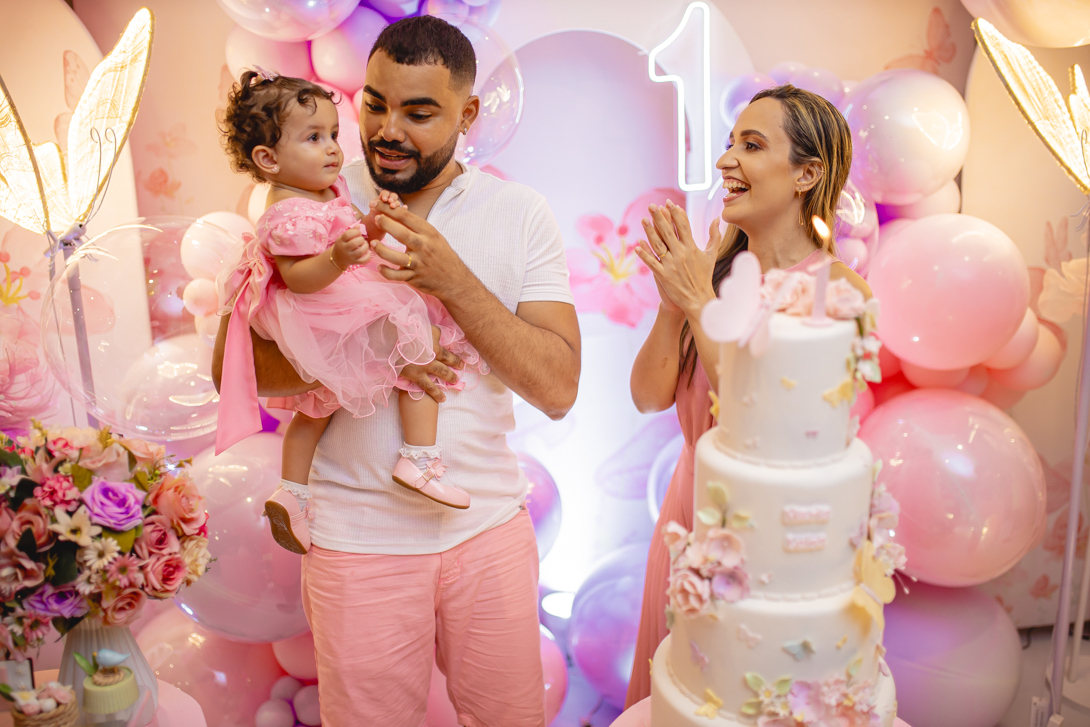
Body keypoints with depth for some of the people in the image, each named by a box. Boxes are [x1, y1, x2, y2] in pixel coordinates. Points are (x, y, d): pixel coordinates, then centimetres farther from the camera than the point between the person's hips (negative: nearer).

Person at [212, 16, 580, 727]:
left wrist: (453, 280, -23)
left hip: (490, 523, 1)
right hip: (358, 536, -1)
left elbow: (558, 388, -11)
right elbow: (234, 361, -4)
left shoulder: (520, 212, -5)